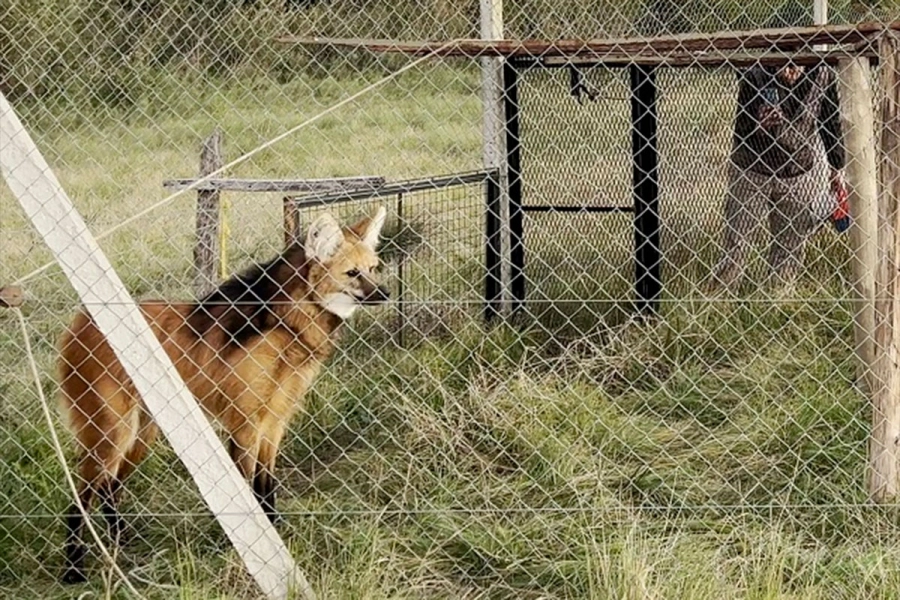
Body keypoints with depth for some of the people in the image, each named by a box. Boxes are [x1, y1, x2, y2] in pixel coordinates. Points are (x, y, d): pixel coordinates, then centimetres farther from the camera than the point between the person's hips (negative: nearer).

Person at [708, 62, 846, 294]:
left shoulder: (821, 76, -14)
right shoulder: (755, 78, -21)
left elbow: (831, 124, 2)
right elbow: (740, 135, -14)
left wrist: (837, 169, 8)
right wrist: (759, 124, -35)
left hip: (802, 172, 1)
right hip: (753, 172, -1)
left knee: (791, 242, 7)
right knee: (736, 239, 0)